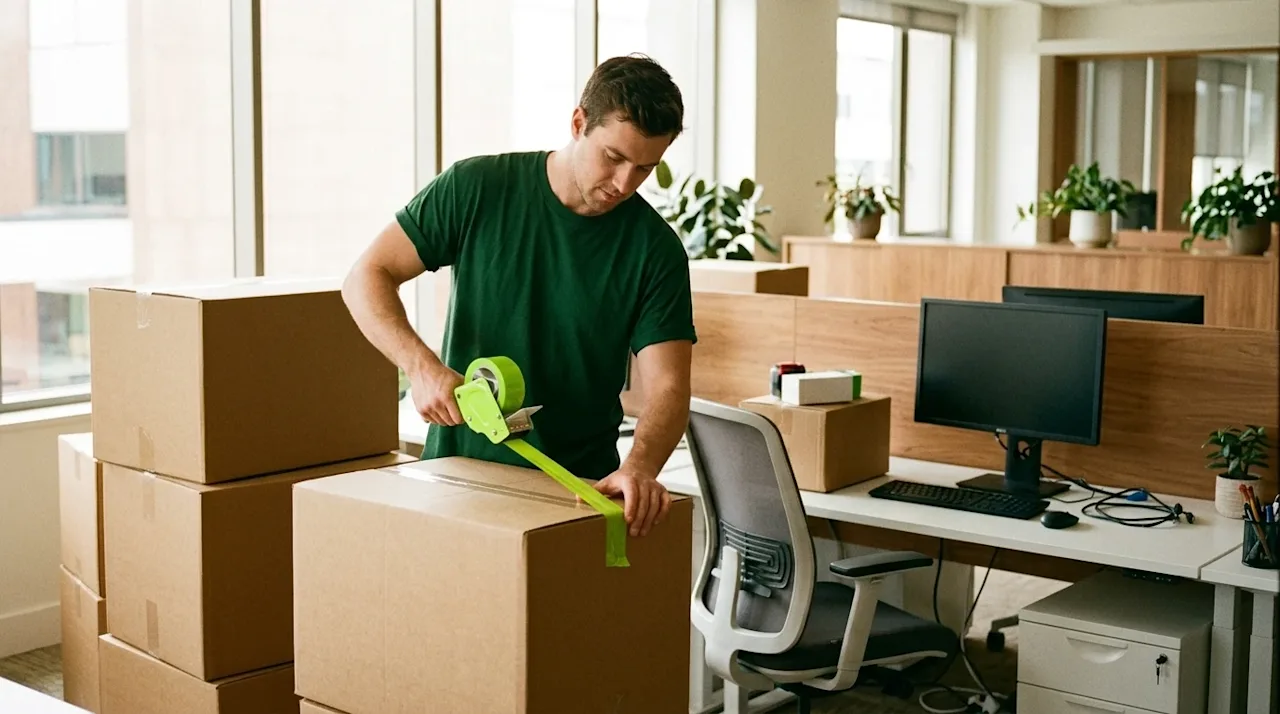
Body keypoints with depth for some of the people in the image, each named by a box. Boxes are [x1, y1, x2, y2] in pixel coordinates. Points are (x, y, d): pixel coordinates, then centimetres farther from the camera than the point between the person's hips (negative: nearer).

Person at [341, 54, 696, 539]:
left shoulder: (655, 249, -5)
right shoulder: (476, 189, -5)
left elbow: (666, 386, -11)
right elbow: (367, 277, -1)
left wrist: (640, 467, -32)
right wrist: (421, 365, -19)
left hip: (583, 488, 0)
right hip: (458, 471, 0)